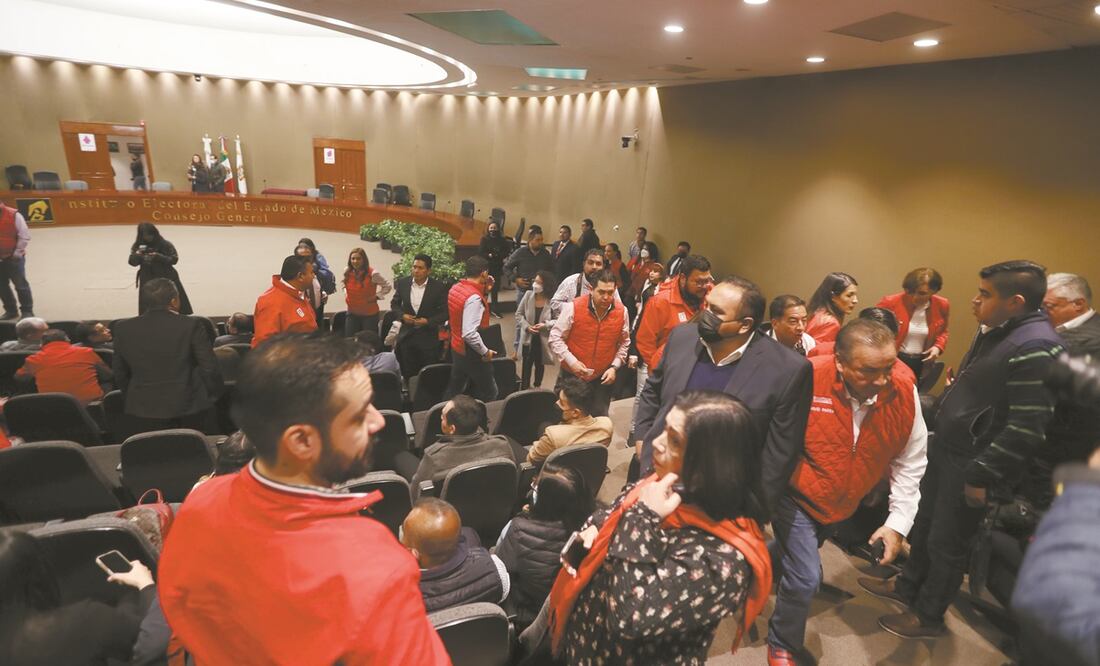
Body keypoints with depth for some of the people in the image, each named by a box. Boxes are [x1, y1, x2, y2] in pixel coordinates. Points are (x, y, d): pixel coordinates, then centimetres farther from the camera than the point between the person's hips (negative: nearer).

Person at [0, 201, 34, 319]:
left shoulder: (14, 215, -12)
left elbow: (24, 236, -11)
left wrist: (17, 253, -11)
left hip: (14, 257, -6)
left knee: (20, 284, -1)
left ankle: (27, 311, 9)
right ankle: (11, 310, 22)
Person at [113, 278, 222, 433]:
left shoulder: (123, 329, 1)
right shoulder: (191, 325, -10)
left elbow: (120, 374, 9)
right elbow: (210, 368, -8)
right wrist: (212, 397, 6)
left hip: (143, 410, 3)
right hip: (188, 408, -3)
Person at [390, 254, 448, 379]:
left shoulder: (439, 287, -11)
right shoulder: (402, 282, -3)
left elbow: (445, 312, -6)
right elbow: (394, 303, 10)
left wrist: (428, 321, -19)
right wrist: (402, 315, -9)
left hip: (428, 337, -3)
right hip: (406, 335, 3)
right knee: (407, 373, 12)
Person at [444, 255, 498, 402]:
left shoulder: (456, 288, 0)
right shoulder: (474, 298, -26)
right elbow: (469, 334, -33)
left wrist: (484, 291, 8)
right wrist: (485, 352, -19)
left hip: (457, 348, 9)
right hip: (472, 354, -9)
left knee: (454, 388, 20)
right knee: (488, 393, 7)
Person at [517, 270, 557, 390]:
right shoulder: (528, 295, -12)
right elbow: (518, 314, -1)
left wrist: (546, 325, -25)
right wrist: (527, 326, -14)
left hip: (543, 338, 0)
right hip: (528, 337, 1)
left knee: (540, 364, 21)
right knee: (527, 364, 8)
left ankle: (537, 386, 44)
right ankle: (524, 389, 20)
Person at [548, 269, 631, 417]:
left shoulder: (621, 311, -7)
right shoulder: (573, 307, -16)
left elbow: (624, 343, 7)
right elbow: (555, 338, -10)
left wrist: (614, 367, -4)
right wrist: (571, 361, -19)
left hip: (602, 378, 2)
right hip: (572, 375, -2)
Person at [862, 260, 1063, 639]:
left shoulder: (1034, 347, -25)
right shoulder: (995, 331, 5)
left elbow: (1027, 429, -26)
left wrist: (982, 475, -20)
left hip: (971, 464, -9)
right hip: (946, 449, 9)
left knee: (947, 542, 8)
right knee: (925, 522, 22)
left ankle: (928, 615, 28)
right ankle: (909, 585, 41)